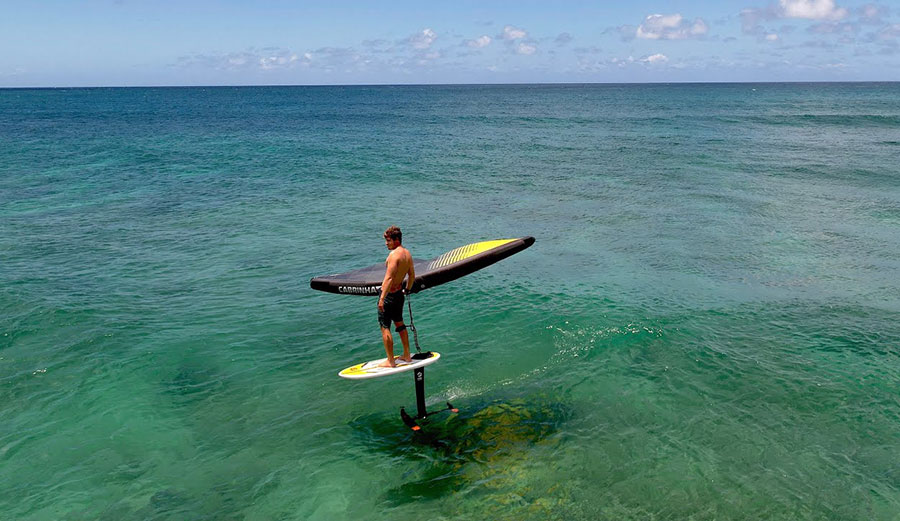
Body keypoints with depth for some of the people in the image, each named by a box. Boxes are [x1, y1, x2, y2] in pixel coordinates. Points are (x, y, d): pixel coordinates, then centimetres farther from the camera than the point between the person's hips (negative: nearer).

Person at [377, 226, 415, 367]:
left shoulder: (394, 254, -21)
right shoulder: (407, 253, 6)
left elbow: (389, 278, -27)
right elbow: (412, 276, 15)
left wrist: (382, 298, -27)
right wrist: (407, 290, 27)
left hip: (389, 294, -9)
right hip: (399, 293, 9)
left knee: (385, 327, 0)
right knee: (399, 324, 22)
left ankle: (390, 361, 6)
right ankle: (407, 355, 31)